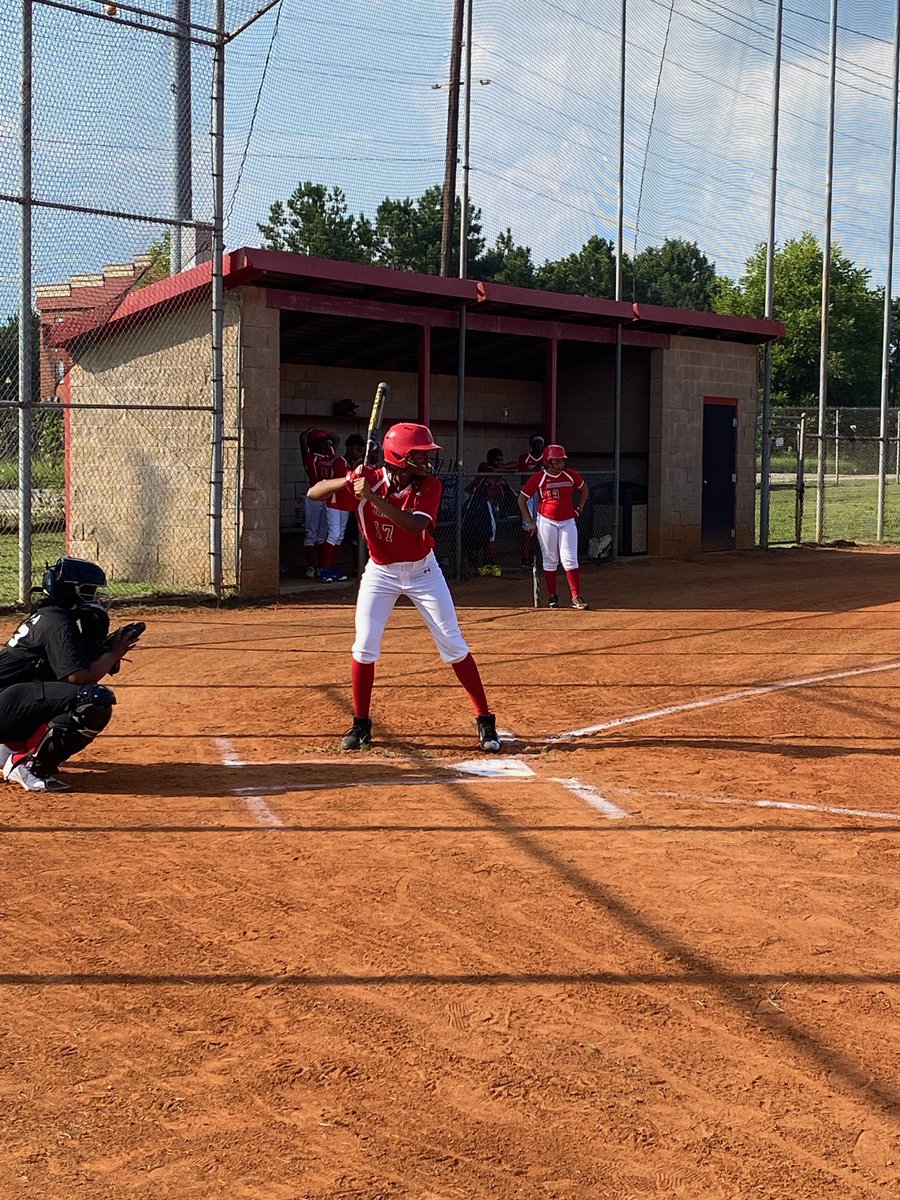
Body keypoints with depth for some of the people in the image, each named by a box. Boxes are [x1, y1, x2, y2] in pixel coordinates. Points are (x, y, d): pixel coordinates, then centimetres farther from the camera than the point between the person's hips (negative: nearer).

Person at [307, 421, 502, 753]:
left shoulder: (429, 484, -18)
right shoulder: (368, 480, -16)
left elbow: (415, 524, -35)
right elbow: (314, 493, -17)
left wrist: (372, 497, -41)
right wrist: (349, 481, -35)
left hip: (422, 571, 0)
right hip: (380, 572, 0)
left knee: (453, 645, -1)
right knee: (365, 645, -5)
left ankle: (485, 720, 8)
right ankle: (360, 724, 11)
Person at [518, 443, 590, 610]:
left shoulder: (571, 475, 0)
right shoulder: (538, 478, -8)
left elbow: (584, 489, 21)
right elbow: (522, 499, 0)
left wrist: (579, 508, 10)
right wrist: (530, 522, -3)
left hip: (568, 521, 2)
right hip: (546, 522, -2)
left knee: (570, 559, -5)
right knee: (550, 560, 5)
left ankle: (576, 597, -6)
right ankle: (553, 597, 15)